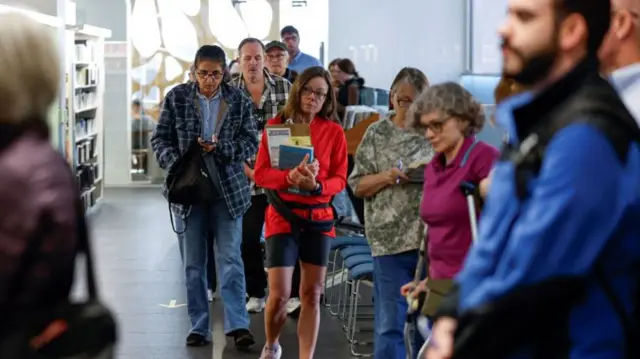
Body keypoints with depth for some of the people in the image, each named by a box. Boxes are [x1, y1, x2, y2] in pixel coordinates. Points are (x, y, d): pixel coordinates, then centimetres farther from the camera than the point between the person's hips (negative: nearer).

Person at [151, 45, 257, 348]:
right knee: (193, 263, 6)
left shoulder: (239, 101, 1)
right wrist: (175, 164, -15)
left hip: (228, 189, -1)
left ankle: (237, 324, -3)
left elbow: (250, 142, 0)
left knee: (230, 259, -4)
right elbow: (160, 138, 3)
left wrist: (220, 147, -17)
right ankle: (199, 326, 14)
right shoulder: (177, 97, 1)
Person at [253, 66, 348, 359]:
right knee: (279, 295, -5)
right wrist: (290, 177, -23)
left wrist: (316, 185, -20)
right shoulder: (275, 126, 0)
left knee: (312, 294, 5)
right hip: (282, 216, -1)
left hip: (319, 217, 2)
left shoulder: (334, 132, 2)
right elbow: (261, 173, -5)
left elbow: (340, 179, 1)